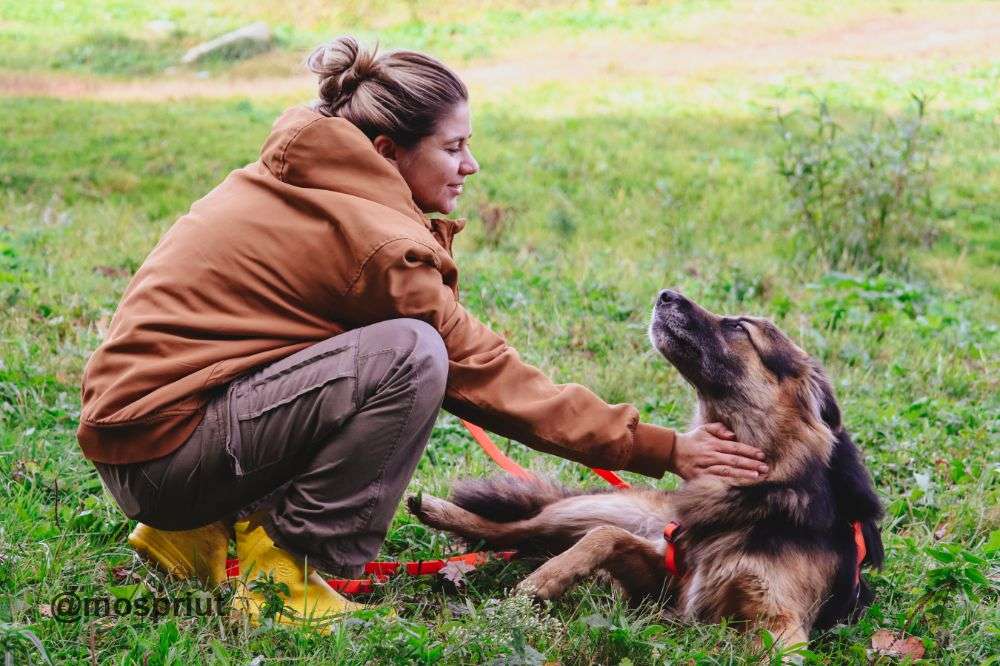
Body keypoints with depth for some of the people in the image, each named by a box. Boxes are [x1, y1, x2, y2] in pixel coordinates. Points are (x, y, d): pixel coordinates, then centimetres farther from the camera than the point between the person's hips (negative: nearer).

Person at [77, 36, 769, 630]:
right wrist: (663, 450, -8)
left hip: (131, 408, 9)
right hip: (161, 439, -9)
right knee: (410, 357, -22)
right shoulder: (373, 238, -17)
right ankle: (275, 561, -7)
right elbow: (486, 375, -12)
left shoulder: (295, 178, 10)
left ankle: (198, 537, 15)